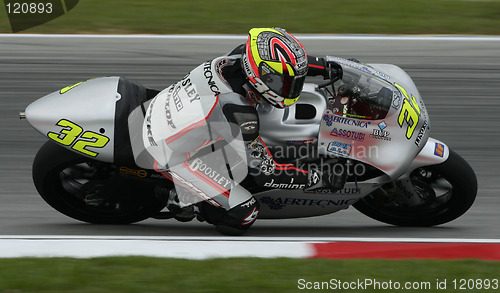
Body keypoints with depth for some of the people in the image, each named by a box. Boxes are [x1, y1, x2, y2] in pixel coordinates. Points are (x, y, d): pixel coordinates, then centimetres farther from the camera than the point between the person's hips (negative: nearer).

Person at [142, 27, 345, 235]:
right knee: (244, 214, -11)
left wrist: (324, 65, 10)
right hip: (173, 153, -8)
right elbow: (264, 170, -22)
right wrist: (320, 179, -18)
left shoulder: (237, 57, -13)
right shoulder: (242, 113, -32)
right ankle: (183, 199, 6)